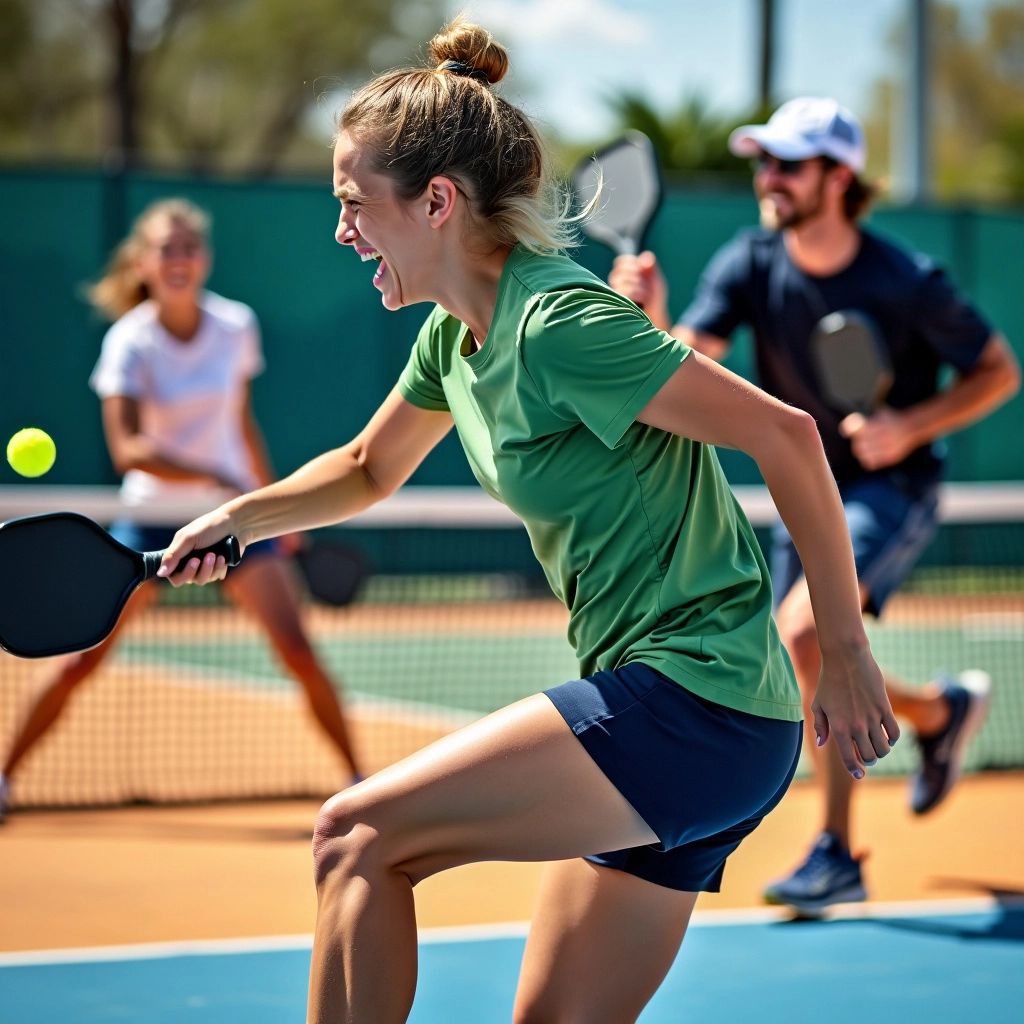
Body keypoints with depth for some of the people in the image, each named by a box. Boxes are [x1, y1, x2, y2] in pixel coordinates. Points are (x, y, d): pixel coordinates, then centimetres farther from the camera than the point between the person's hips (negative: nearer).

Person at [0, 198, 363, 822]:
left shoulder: (237, 327, -3)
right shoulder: (130, 342, -13)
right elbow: (127, 448, -24)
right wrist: (212, 476, -35)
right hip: (153, 513, -2)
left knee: (298, 650, -9)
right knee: (83, 660, -2)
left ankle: (358, 779, 3)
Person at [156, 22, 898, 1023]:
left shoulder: (559, 324, -17)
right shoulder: (455, 334, 10)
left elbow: (785, 434, -18)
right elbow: (367, 469, 29)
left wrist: (844, 652, -13)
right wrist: (239, 517, 12)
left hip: (693, 704, -9)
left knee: (357, 838, -10)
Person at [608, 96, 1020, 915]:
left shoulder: (906, 284, -19)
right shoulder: (748, 265, -10)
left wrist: (910, 427, -21)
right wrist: (652, 315, -42)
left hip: (890, 488, -6)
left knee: (800, 635, -25)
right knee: (815, 674, 10)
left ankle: (837, 852, -14)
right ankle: (943, 709, 39)